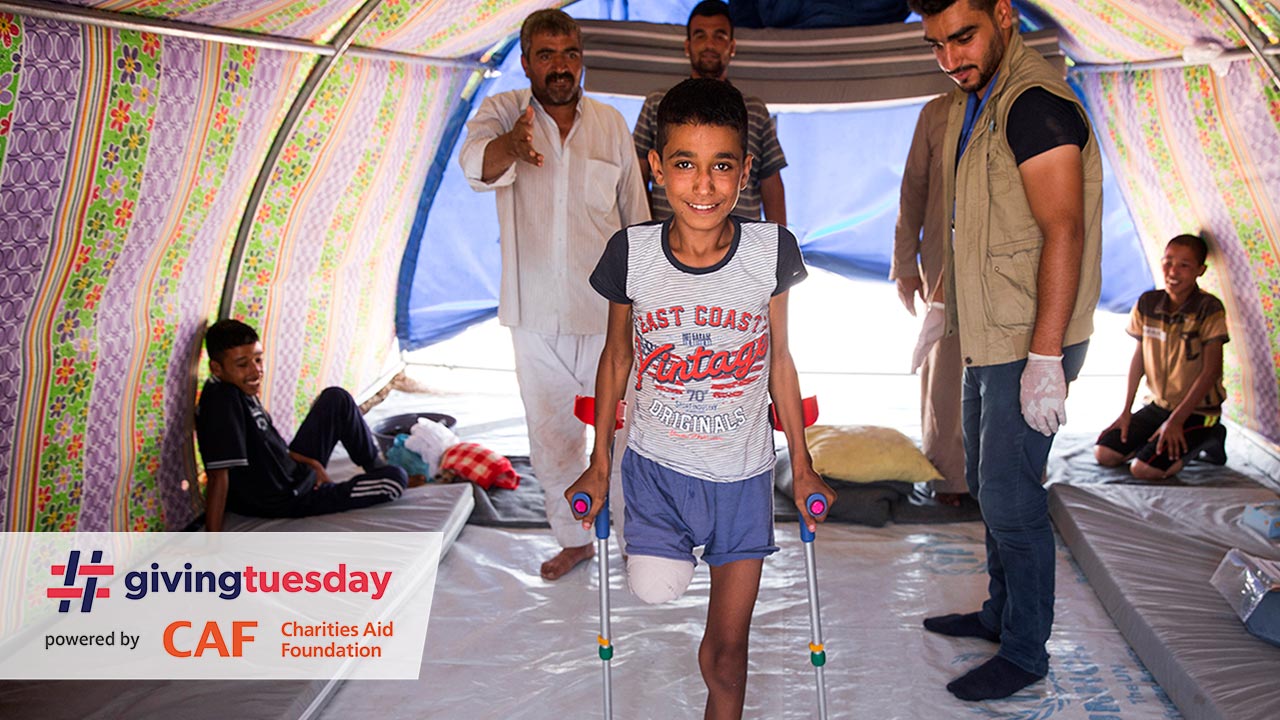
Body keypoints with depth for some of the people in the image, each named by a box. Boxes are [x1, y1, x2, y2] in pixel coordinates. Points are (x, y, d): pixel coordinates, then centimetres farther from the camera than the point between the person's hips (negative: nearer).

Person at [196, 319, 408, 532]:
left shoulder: (241, 391, 0)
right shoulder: (222, 401, -29)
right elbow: (218, 475, -33)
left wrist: (311, 463, 1)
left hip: (296, 472, 9)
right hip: (284, 503, -9)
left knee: (336, 398, 15)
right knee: (396, 478, -12)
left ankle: (378, 468, 25)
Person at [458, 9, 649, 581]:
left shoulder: (610, 123, 4)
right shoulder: (504, 111, -2)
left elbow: (636, 218, 10)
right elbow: (476, 165, -25)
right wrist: (510, 146, -48)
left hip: (607, 312, 0)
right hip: (535, 315, 0)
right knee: (551, 437, 12)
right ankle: (574, 538, 31)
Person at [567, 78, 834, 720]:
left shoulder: (772, 251, -13)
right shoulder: (631, 253, -12)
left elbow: (779, 360, -2)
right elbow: (617, 356, 2)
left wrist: (802, 468, 4)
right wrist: (599, 464, 7)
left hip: (743, 474, 0)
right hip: (655, 463, 1)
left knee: (726, 655, 5)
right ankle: (678, 548, 21)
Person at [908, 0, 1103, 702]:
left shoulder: (1035, 104, -19)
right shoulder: (973, 102, 12)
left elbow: (1064, 233, -24)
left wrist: (1045, 359, -26)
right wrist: (944, 307, 26)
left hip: (1028, 345, -10)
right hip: (988, 336, 10)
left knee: (1011, 499, -3)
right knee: (988, 485, 19)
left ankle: (1025, 653, 13)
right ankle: (1000, 613, 35)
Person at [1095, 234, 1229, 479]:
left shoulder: (1209, 309, -15)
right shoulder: (1147, 304, 0)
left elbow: (1211, 371, -16)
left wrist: (1176, 420, -19)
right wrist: (1126, 411, 1)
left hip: (1197, 410, -5)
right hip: (1158, 405, 5)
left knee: (1143, 469, -22)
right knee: (1104, 454, -8)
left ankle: (1204, 439, 3)